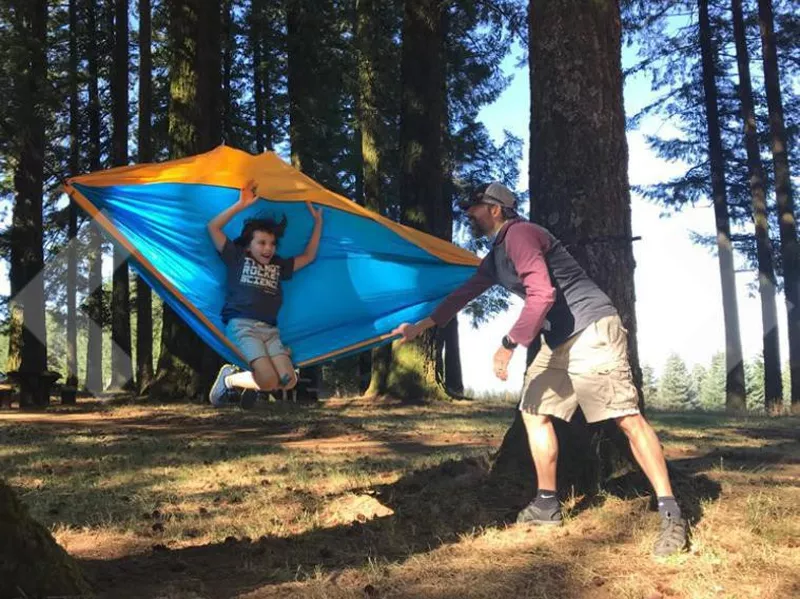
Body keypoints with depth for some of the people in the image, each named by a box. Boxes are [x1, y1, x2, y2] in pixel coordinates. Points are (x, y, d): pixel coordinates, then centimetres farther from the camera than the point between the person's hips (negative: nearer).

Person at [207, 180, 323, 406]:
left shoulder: (279, 266, 21)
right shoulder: (237, 258, 10)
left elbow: (308, 257, 28)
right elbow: (213, 227, 2)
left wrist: (318, 222, 22)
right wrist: (241, 205, -5)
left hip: (270, 331, 5)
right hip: (242, 326, -5)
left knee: (288, 381, -16)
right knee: (269, 381, -24)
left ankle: (245, 378, 9)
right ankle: (229, 378, 4)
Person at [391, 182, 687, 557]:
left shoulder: (518, 234, -12)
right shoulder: (496, 255, 19)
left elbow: (542, 294, -23)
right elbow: (465, 293, 30)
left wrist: (509, 344, -18)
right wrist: (422, 326, 30)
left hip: (592, 330, -11)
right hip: (560, 340, 11)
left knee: (627, 417, -14)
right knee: (534, 410, 12)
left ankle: (670, 515, -11)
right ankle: (547, 505, 19)